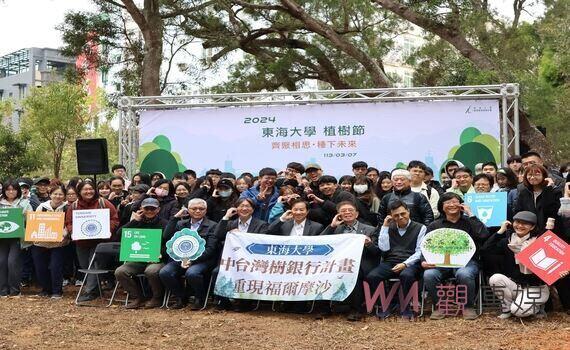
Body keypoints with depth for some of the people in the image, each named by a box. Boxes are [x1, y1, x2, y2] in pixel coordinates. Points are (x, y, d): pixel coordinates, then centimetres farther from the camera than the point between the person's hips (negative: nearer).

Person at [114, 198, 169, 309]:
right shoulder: (138, 223, 17)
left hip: (158, 260, -4)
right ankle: (136, 297, -1)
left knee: (151, 271, -37)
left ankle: (157, 298, -10)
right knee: (119, 272, -19)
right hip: (138, 259, 4)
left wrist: (160, 254, -22)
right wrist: (133, 221, -2)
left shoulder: (164, 224, 5)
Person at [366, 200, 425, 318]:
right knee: (371, 276, -25)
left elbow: (419, 252, -1)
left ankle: (406, 308, -17)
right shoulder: (390, 228, 19)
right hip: (390, 263, 3)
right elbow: (384, 248, 6)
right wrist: (385, 227, 5)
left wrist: (405, 264, -16)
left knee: (406, 275, -39)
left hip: (410, 263, -3)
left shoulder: (420, 228, 7)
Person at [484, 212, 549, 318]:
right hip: (514, 284, 3)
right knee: (495, 279, -25)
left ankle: (537, 306, 9)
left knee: (519, 311, -26)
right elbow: (485, 249, -7)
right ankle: (507, 308, -3)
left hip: (535, 287, -3)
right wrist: (500, 232, -9)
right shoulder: (507, 240, 3)